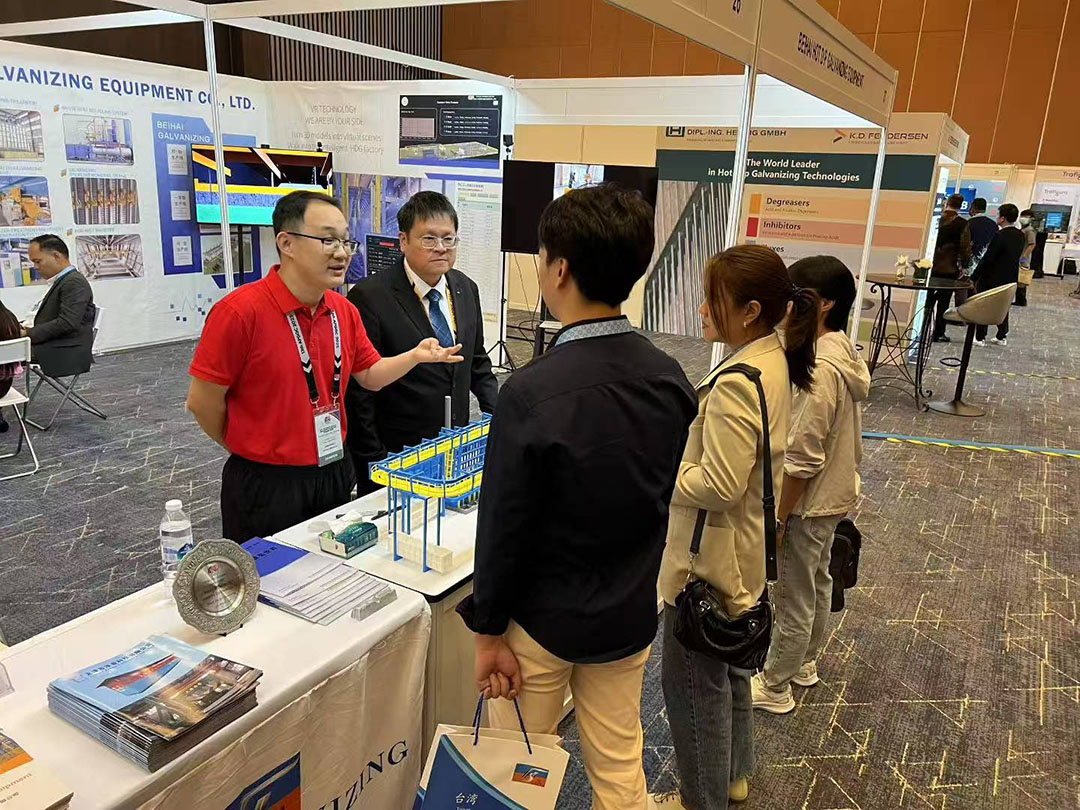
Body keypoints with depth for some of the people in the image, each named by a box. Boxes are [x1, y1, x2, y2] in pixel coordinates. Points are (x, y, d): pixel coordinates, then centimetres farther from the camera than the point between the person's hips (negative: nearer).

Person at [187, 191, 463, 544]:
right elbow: (202, 402, -13)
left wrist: (415, 355, -5)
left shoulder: (345, 311, 2)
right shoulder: (240, 312, -20)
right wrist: (251, 449, 2)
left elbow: (370, 374, 13)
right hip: (265, 485, -6)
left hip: (334, 474, 6)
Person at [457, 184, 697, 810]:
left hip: (542, 620, -5)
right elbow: (662, 499, 4)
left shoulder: (532, 393, -26)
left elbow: (504, 526, -19)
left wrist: (489, 630, -6)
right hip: (630, 615, 5)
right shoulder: (673, 379, -8)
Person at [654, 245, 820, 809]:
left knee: (693, 683, 10)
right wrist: (677, 455, 5)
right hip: (745, 552, 10)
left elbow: (719, 486, -29)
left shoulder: (736, 384, -29)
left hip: (709, 559, -10)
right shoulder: (775, 359, 1)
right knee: (728, 668, 26)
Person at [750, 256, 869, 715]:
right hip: (835, 494, 10)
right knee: (817, 583, 25)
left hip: (808, 504, -10)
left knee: (793, 598, 8)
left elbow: (802, 459, -27)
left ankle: (774, 687, 27)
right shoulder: (844, 352, 1)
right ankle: (804, 663, 46)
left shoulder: (820, 368, -29)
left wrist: (778, 518, -18)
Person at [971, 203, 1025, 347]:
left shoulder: (1000, 236, -21)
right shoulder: (1021, 236, 3)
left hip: (992, 278, -7)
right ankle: (1002, 336, 24)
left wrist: (974, 277, -14)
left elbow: (987, 259, -19)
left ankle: (980, 337, 7)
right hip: (1010, 279, 7)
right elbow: (1017, 256, 10)